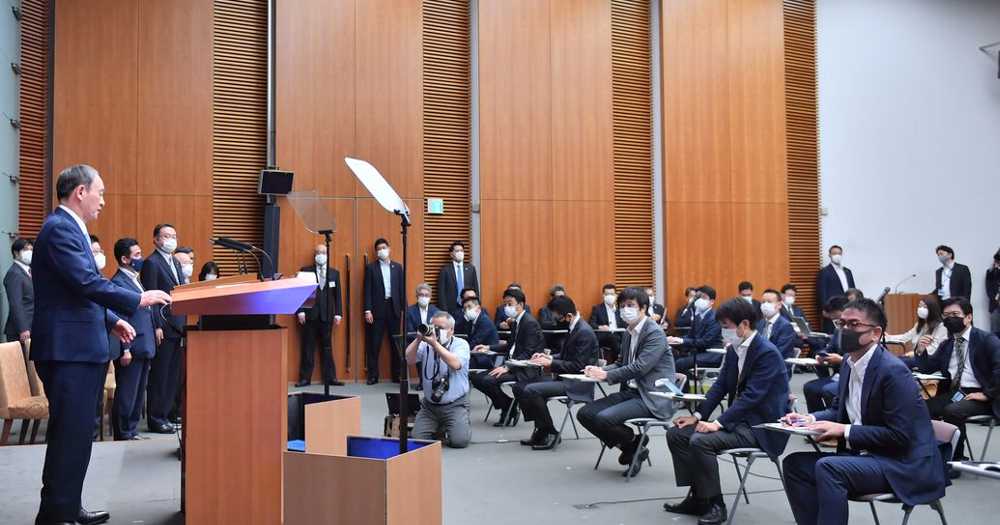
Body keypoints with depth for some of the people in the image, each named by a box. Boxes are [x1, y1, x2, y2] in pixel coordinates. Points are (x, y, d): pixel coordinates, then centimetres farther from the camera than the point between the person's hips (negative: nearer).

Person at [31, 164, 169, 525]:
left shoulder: (70, 228, 18)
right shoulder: (60, 228, -14)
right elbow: (87, 283, -24)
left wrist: (111, 320, 16)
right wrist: (137, 300, -18)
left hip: (79, 348, 11)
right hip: (67, 349, -11)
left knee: (76, 433, 15)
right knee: (70, 434, -7)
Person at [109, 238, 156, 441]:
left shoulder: (134, 279, 17)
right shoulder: (118, 282, -13)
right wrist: (125, 350, -20)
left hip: (143, 348, 10)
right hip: (131, 349, -10)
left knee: (138, 393, 16)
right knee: (126, 394, -1)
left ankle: (132, 431, 25)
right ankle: (123, 435, 7)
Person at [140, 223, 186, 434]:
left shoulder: (176, 262, 18)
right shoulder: (151, 263, -8)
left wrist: (183, 322, 12)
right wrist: (157, 327, -18)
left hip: (176, 326, 8)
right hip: (163, 327, -8)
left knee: (172, 375, 11)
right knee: (159, 375, -2)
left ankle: (165, 415, 18)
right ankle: (155, 419, 6)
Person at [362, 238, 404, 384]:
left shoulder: (397, 267, 10)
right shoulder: (371, 267, 3)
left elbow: (401, 288, 8)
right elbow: (367, 290, -1)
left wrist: (404, 308, 2)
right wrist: (367, 310, -9)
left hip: (394, 308, 2)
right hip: (377, 309, -2)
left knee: (396, 343, 6)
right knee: (374, 344, 1)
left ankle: (397, 375, 13)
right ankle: (373, 375, 8)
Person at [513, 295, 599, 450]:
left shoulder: (584, 332, -18)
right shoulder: (574, 328, 10)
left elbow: (577, 366, -21)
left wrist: (551, 363, -16)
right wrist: (549, 357, 3)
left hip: (577, 384, -10)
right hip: (565, 378, 10)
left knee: (530, 390, -25)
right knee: (519, 387, 2)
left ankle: (550, 433, -9)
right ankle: (540, 429, 6)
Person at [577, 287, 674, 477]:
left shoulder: (655, 334, -12)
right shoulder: (629, 332, 14)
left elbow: (639, 367, -21)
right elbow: (621, 363, 19)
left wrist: (606, 375, -18)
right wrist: (600, 370, -1)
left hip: (651, 398, -9)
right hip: (629, 391, 9)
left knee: (604, 418, -27)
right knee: (585, 414, -6)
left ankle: (636, 447, 2)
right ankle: (630, 446, 8)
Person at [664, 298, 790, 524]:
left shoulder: (767, 353, -19)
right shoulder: (733, 349, 7)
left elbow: (751, 396, -24)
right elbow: (720, 385, 9)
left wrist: (718, 423, -28)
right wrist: (698, 415, -3)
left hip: (761, 426, -9)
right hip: (738, 418, 9)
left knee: (701, 441, -28)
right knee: (676, 433, 1)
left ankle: (714, 504, -11)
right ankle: (698, 496, 8)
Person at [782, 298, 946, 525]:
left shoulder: (893, 371, -20)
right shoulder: (849, 363, 5)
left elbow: (899, 436, -22)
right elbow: (841, 410, 19)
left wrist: (844, 430, -20)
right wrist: (811, 419, 0)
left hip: (903, 463, -8)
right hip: (863, 454, 8)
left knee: (828, 468, -28)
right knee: (795, 463, -4)